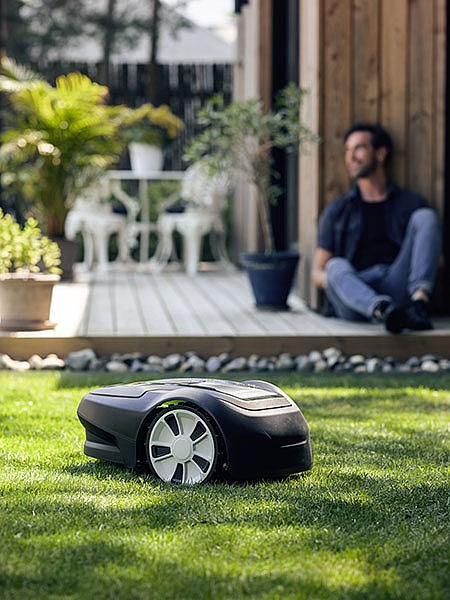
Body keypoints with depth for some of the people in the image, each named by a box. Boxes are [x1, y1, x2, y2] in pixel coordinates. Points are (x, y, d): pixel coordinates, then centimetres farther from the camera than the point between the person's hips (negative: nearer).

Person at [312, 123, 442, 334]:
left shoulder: (411, 204, 21)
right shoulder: (337, 211, 22)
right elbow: (318, 272, 18)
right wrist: (337, 281, -8)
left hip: (397, 290, 0)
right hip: (354, 302, 0)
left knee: (426, 217, -14)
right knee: (336, 267, -32)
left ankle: (419, 303, -35)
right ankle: (385, 312, -61)